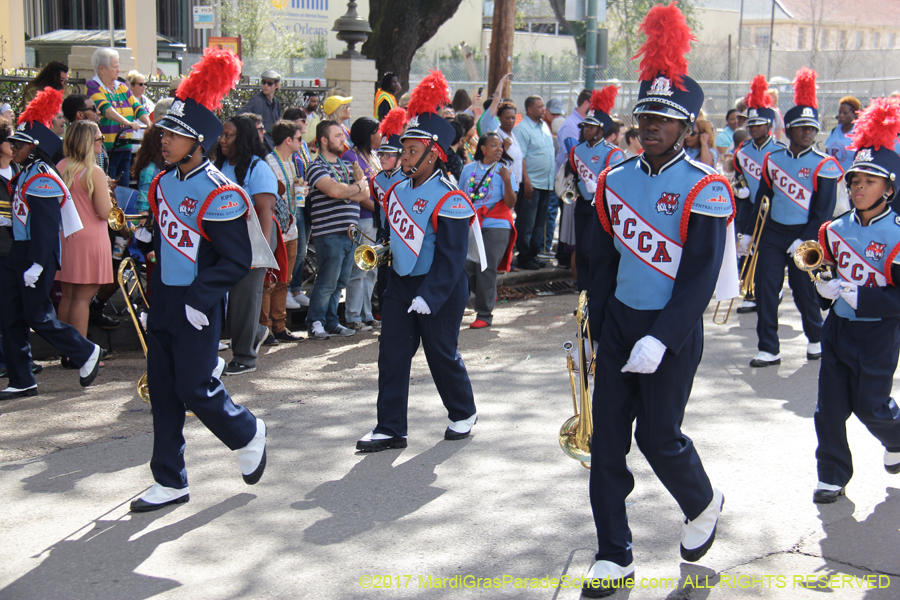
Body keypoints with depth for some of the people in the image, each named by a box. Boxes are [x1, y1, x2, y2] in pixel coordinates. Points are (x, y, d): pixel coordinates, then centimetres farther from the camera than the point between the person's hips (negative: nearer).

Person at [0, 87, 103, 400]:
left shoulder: (42, 178, -16)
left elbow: (45, 225, -20)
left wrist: (36, 265, -23)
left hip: (38, 255, -10)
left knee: (36, 315, -4)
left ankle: (87, 353, 15)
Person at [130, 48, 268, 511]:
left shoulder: (219, 195, -16)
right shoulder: (163, 183, 7)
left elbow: (237, 261, -15)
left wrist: (199, 299, -20)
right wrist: (156, 289, 17)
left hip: (197, 306, -7)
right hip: (162, 300, 8)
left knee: (195, 390, -4)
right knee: (163, 392, 9)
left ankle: (248, 434, 26)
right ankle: (170, 482, 18)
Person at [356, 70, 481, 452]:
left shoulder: (449, 200, -17)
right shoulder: (398, 191, 6)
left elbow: (452, 257, -19)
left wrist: (429, 297, -23)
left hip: (439, 291, -7)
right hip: (400, 284, 7)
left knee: (442, 354, 8)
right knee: (392, 355, 3)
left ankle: (463, 413, 32)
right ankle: (391, 430, 11)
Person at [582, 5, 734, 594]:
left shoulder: (704, 189, -11)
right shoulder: (615, 181, 5)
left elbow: (700, 278, -16)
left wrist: (660, 340, -23)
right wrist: (597, 333, 11)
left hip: (672, 330, -5)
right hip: (618, 324, 5)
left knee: (659, 436, 3)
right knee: (607, 439, 3)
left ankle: (704, 504, 36)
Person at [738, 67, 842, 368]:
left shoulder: (824, 166, -6)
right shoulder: (773, 159, 6)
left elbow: (824, 210, -8)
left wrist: (806, 240, -16)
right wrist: (748, 233, 9)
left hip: (803, 237, -3)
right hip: (772, 233, 3)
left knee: (805, 292, 6)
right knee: (765, 289, -3)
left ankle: (817, 339, 31)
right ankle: (769, 350, 4)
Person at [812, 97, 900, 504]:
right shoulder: (837, 229, 2)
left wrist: (854, 295, -24)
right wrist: (821, 283, -4)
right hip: (838, 327, 5)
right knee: (830, 404, 5)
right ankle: (832, 477, 18)